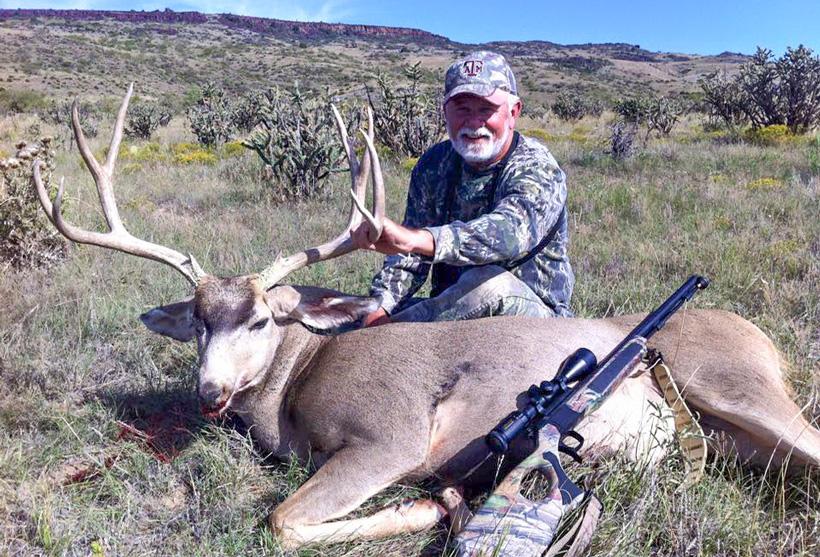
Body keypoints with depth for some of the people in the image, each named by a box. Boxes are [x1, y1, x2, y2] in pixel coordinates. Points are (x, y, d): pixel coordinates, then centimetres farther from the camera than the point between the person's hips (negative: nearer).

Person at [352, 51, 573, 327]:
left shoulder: (537, 168, -16)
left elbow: (511, 232, -39)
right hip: (452, 311, 4)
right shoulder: (434, 165, 2)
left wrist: (415, 238, -52)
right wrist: (380, 307, -17)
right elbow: (408, 256, 2)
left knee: (489, 284, -37)